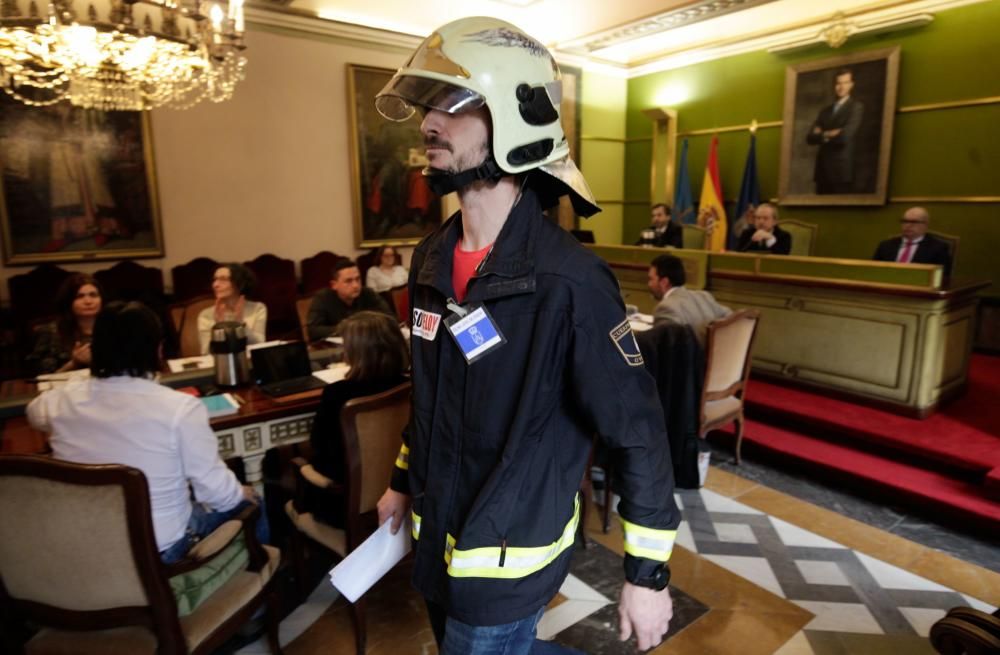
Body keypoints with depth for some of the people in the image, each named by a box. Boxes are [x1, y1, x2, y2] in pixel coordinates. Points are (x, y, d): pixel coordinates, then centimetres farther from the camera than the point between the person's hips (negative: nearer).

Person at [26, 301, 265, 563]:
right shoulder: (180, 407, -25)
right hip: (162, 547, -5)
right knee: (248, 502, 22)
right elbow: (213, 488, -19)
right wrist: (240, 493, 1)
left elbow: (35, 412, 18)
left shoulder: (61, 401, -9)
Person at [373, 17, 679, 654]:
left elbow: (640, 434, -19)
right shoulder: (432, 260, -3)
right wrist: (404, 479, 17)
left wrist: (648, 571, -13)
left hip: (508, 563, -7)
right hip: (437, 540, 7)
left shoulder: (569, 281, -26)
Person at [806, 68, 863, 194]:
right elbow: (810, 138, 8)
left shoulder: (856, 107, 2)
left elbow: (845, 136, -12)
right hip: (822, 170, 5)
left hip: (842, 170, -5)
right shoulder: (825, 111, 19)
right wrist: (829, 135, -7)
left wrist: (823, 135, 2)